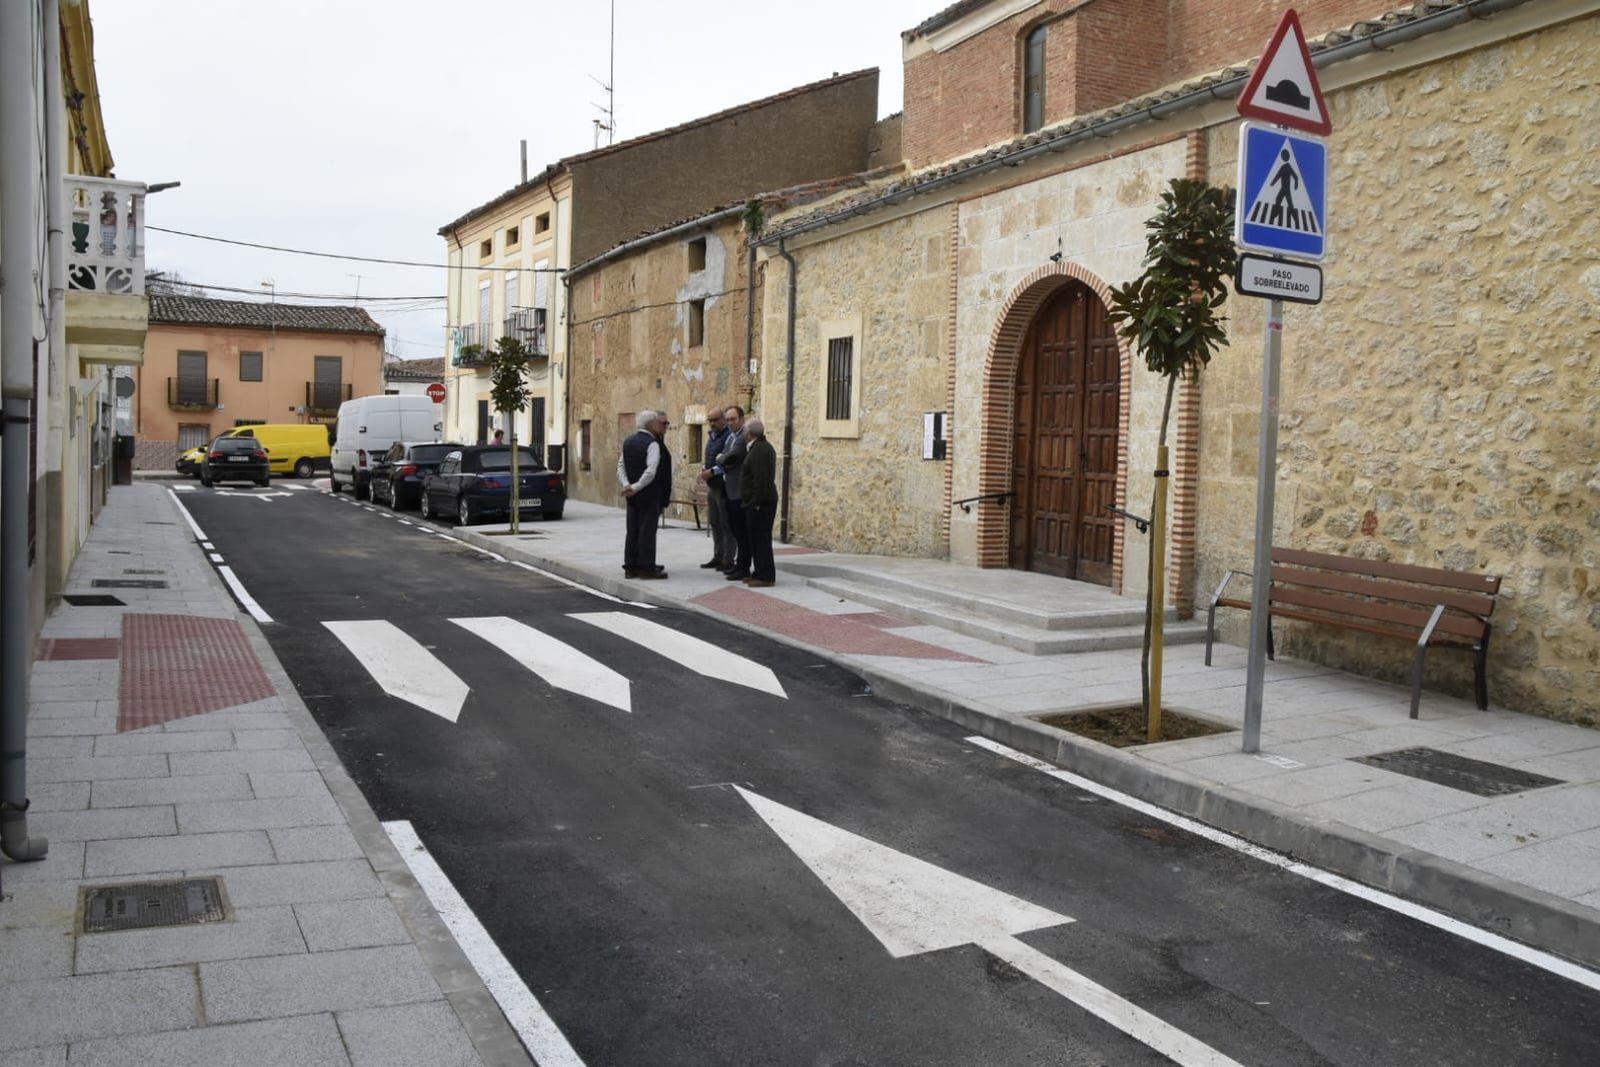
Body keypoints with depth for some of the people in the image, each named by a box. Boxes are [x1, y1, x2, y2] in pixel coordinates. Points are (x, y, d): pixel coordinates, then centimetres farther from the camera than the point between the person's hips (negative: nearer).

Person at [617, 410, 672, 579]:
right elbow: (651, 471, -22)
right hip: (649, 495, -7)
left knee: (632, 530, 10)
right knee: (647, 530, -3)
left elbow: (621, 467, 7)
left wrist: (626, 485, -4)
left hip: (633, 495, 7)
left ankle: (630, 566, 13)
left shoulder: (627, 443, 11)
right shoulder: (652, 444, -13)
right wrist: (635, 487, -17)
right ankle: (646, 567, -1)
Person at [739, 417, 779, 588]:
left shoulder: (759, 450, -17)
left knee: (761, 539, -6)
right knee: (757, 539, 14)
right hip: (758, 502, 10)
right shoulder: (760, 447, 17)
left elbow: (761, 480, -23)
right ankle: (759, 573, 20)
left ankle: (766, 576, -3)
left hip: (760, 503, -10)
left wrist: (756, 502, -21)